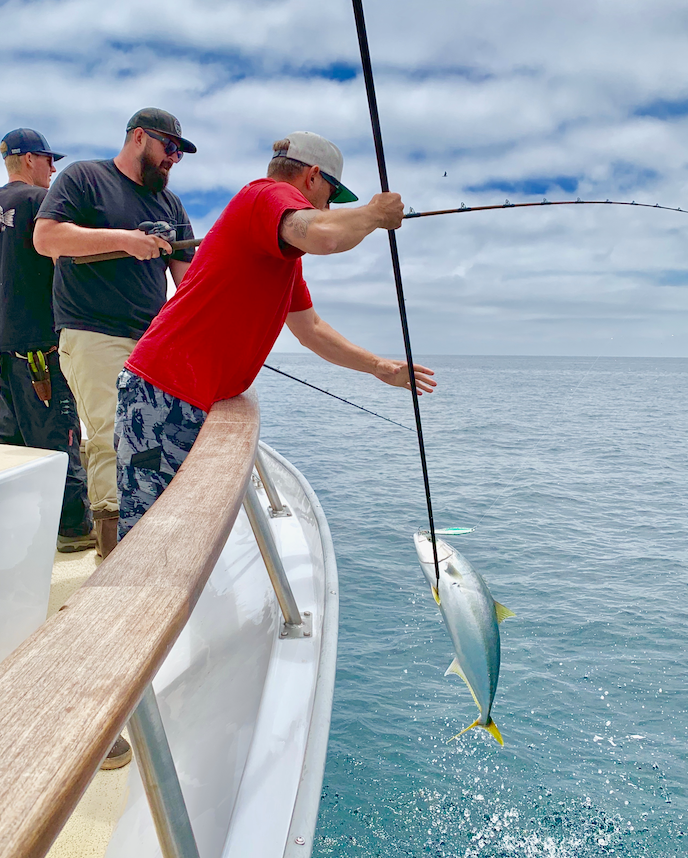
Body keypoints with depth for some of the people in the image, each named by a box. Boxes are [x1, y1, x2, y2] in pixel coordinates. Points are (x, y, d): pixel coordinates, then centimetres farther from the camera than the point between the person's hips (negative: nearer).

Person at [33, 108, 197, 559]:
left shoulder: (170, 204, 21)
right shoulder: (83, 178, 4)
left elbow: (187, 272, 17)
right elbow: (45, 237, -8)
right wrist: (124, 239, -15)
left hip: (155, 340, 6)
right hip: (95, 336, -6)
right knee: (113, 438, -14)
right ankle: (117, 553, -10)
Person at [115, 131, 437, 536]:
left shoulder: (284, 256, 24)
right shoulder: (272, 194, -6)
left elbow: (310, 329, 33)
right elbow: (324, 235, -30)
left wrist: (380, 366, 35)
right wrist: (375, 213, -10)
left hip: (194, 402, 10)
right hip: (164, 395, -10)